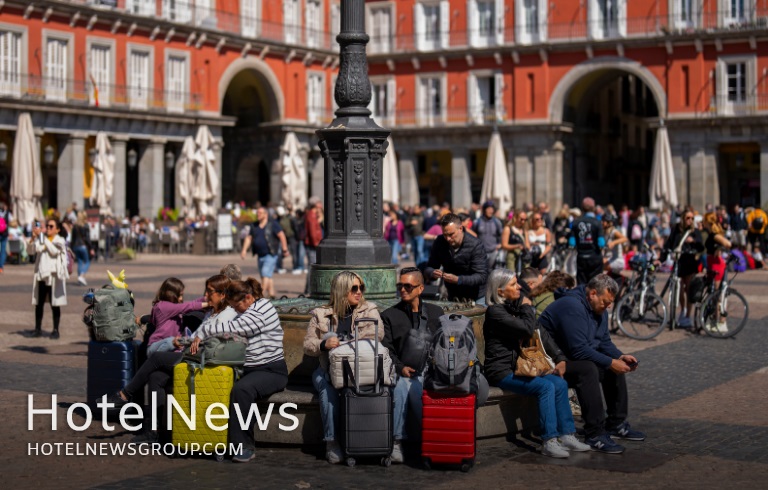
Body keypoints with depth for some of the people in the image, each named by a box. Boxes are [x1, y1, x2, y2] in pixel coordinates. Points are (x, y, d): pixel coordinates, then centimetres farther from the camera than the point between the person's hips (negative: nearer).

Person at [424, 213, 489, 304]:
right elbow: (428, 268, -3)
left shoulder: (475, 245, -20)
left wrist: (458, 280, -39)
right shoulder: (439, 242, -7)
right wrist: (432, 273, -28)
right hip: (453, 297, 4)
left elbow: (482, 276, -25)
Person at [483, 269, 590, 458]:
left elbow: (540, 333, 13)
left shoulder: (516, 306, 12)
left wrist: (559, 357, 5)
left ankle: (566, 435, -8)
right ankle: (549, 442, -24)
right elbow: (527, 328, -25)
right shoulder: (495, 311, -14)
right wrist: (527, 307, -6)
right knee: (546, 387, -25)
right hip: (502, 371, -8)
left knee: (560, 383, -11)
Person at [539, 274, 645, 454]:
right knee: (588, 369, -34)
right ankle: (595, 435, -31)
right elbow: (579, 350, -31)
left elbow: (604, 341, 14)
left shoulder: (598, 309, 7)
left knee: (615, 365, 2)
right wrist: (610, 362, -26)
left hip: (573, 357, 11)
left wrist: (620, 356, -6)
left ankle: (616, 424, 12)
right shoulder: (572, 307, -26)